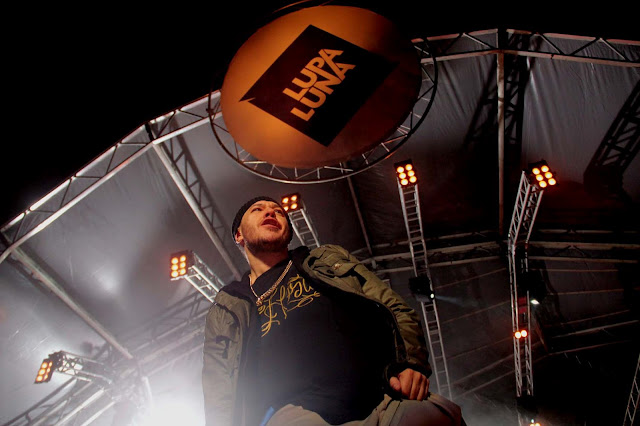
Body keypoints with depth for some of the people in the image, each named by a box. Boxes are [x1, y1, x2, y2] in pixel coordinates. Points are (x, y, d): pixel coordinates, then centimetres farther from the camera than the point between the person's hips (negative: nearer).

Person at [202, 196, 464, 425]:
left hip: (380, 399, 2)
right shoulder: (225, 312, 24)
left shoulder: (330, 259, 29)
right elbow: (220, 401, 15)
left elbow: (396, 309, 22)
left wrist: (412, 363, 1)